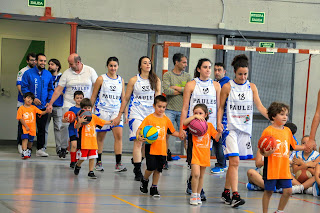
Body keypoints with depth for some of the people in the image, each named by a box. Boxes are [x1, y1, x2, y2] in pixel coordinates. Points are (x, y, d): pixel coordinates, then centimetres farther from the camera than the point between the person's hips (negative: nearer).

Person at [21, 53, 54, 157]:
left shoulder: (48, 74, 7)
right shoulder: (28, 73, -3)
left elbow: (51, 89, 14)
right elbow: (24, 88, -4)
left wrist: (49, 101, 0)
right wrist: (32, 99, -13)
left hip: (43, 106, 2)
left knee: (42, 127, 2)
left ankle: (40, 149, 6)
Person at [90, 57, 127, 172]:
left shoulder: (121, 80, 10)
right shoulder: (101, 79, 0)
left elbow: (123, 98, 15)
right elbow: (93, 96, 4)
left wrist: (125, 113, 11)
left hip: (116, 111, 2)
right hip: (102, 110, -2)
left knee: (119, 135, -12)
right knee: (100, 136, 4)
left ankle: (118, 163, -12)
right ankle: (98, 162, 17)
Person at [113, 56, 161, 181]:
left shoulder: (156, 80, 8)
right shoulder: (134, 80, 4)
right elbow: (126, 98, 10)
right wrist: (119, 115, 9)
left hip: (151, 113, 3)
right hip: (136, 113, -3)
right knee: (138, 141, -13)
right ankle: (137, 172, -13)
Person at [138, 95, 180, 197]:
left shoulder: (166, 119, 8)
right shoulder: (149, 118, -5)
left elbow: (172, 132, 17)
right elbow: (139, 129, -8)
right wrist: (139, 137, -28)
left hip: (162, 149, 4)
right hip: (151, 148, -4)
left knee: (158, 169, 7)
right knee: (151, 167, -10)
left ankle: (154, 188, 22)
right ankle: (144, 180, 21)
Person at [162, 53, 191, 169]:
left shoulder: (187, 76, 10)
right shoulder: (167, 75, 2)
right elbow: (166, 90, -12)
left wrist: (176, 88, -9)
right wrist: (183, 91, -5)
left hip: (183, 110, 2)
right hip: (170, 109, -2)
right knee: (166, 134, -4)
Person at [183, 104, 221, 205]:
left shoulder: (209, 125, 7)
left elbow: (216, 138, 4)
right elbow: (184, 123, -18)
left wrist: (219, 132, -15)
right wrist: (194, 117, -20)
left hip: (205, 154, 3)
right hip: (195, 154, -3)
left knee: (201, 176, 11)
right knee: (196, 174, -15)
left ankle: (198, 195, 23)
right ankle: (193, 195, -3)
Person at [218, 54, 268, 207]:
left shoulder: (251, 87, 8)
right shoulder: (227, 87, -1)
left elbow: (259, 106, 4)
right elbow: (221, 107, 4)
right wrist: (219, 122, -11)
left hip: (245, 128, 4)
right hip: (231, 128, -4)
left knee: (234, 162, 9)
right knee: (234, 161, -14)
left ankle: (226, 192, 22)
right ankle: (235, 195, -18)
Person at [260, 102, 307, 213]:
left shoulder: (287, 131, 10)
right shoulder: (268, 131, -9)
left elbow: (292, 146, 21)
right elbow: (262, 150, -8)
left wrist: (305, 147, 10)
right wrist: (266, 153, -28)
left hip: (284, 168, 5)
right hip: (271, 168, -5)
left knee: (288, 191, 2)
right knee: (268, 191, 4)